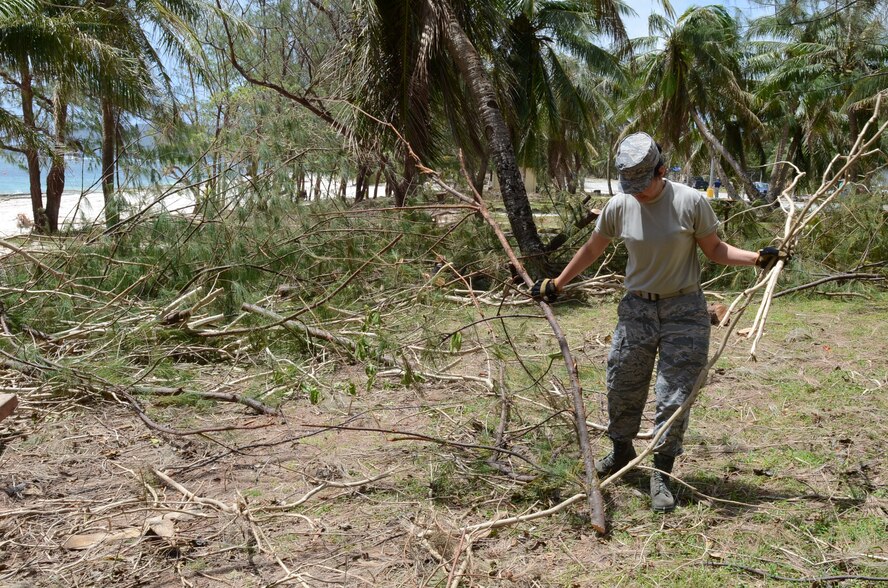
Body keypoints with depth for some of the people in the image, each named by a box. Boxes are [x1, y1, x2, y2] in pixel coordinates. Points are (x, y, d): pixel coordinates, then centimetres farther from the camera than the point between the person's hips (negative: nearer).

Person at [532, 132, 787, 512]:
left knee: (674, 397, -2)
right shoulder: (619, 206, -6)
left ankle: (661, 476, 12)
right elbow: (592, 249, 9)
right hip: (637, 309, 3)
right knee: (622, 388, 12)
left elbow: (714, 249, -2)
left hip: (684, 310, -2)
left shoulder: (690, 202, -13)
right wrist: (558, 283, 14)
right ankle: (621, 451, 38)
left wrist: (757, 258, -16)